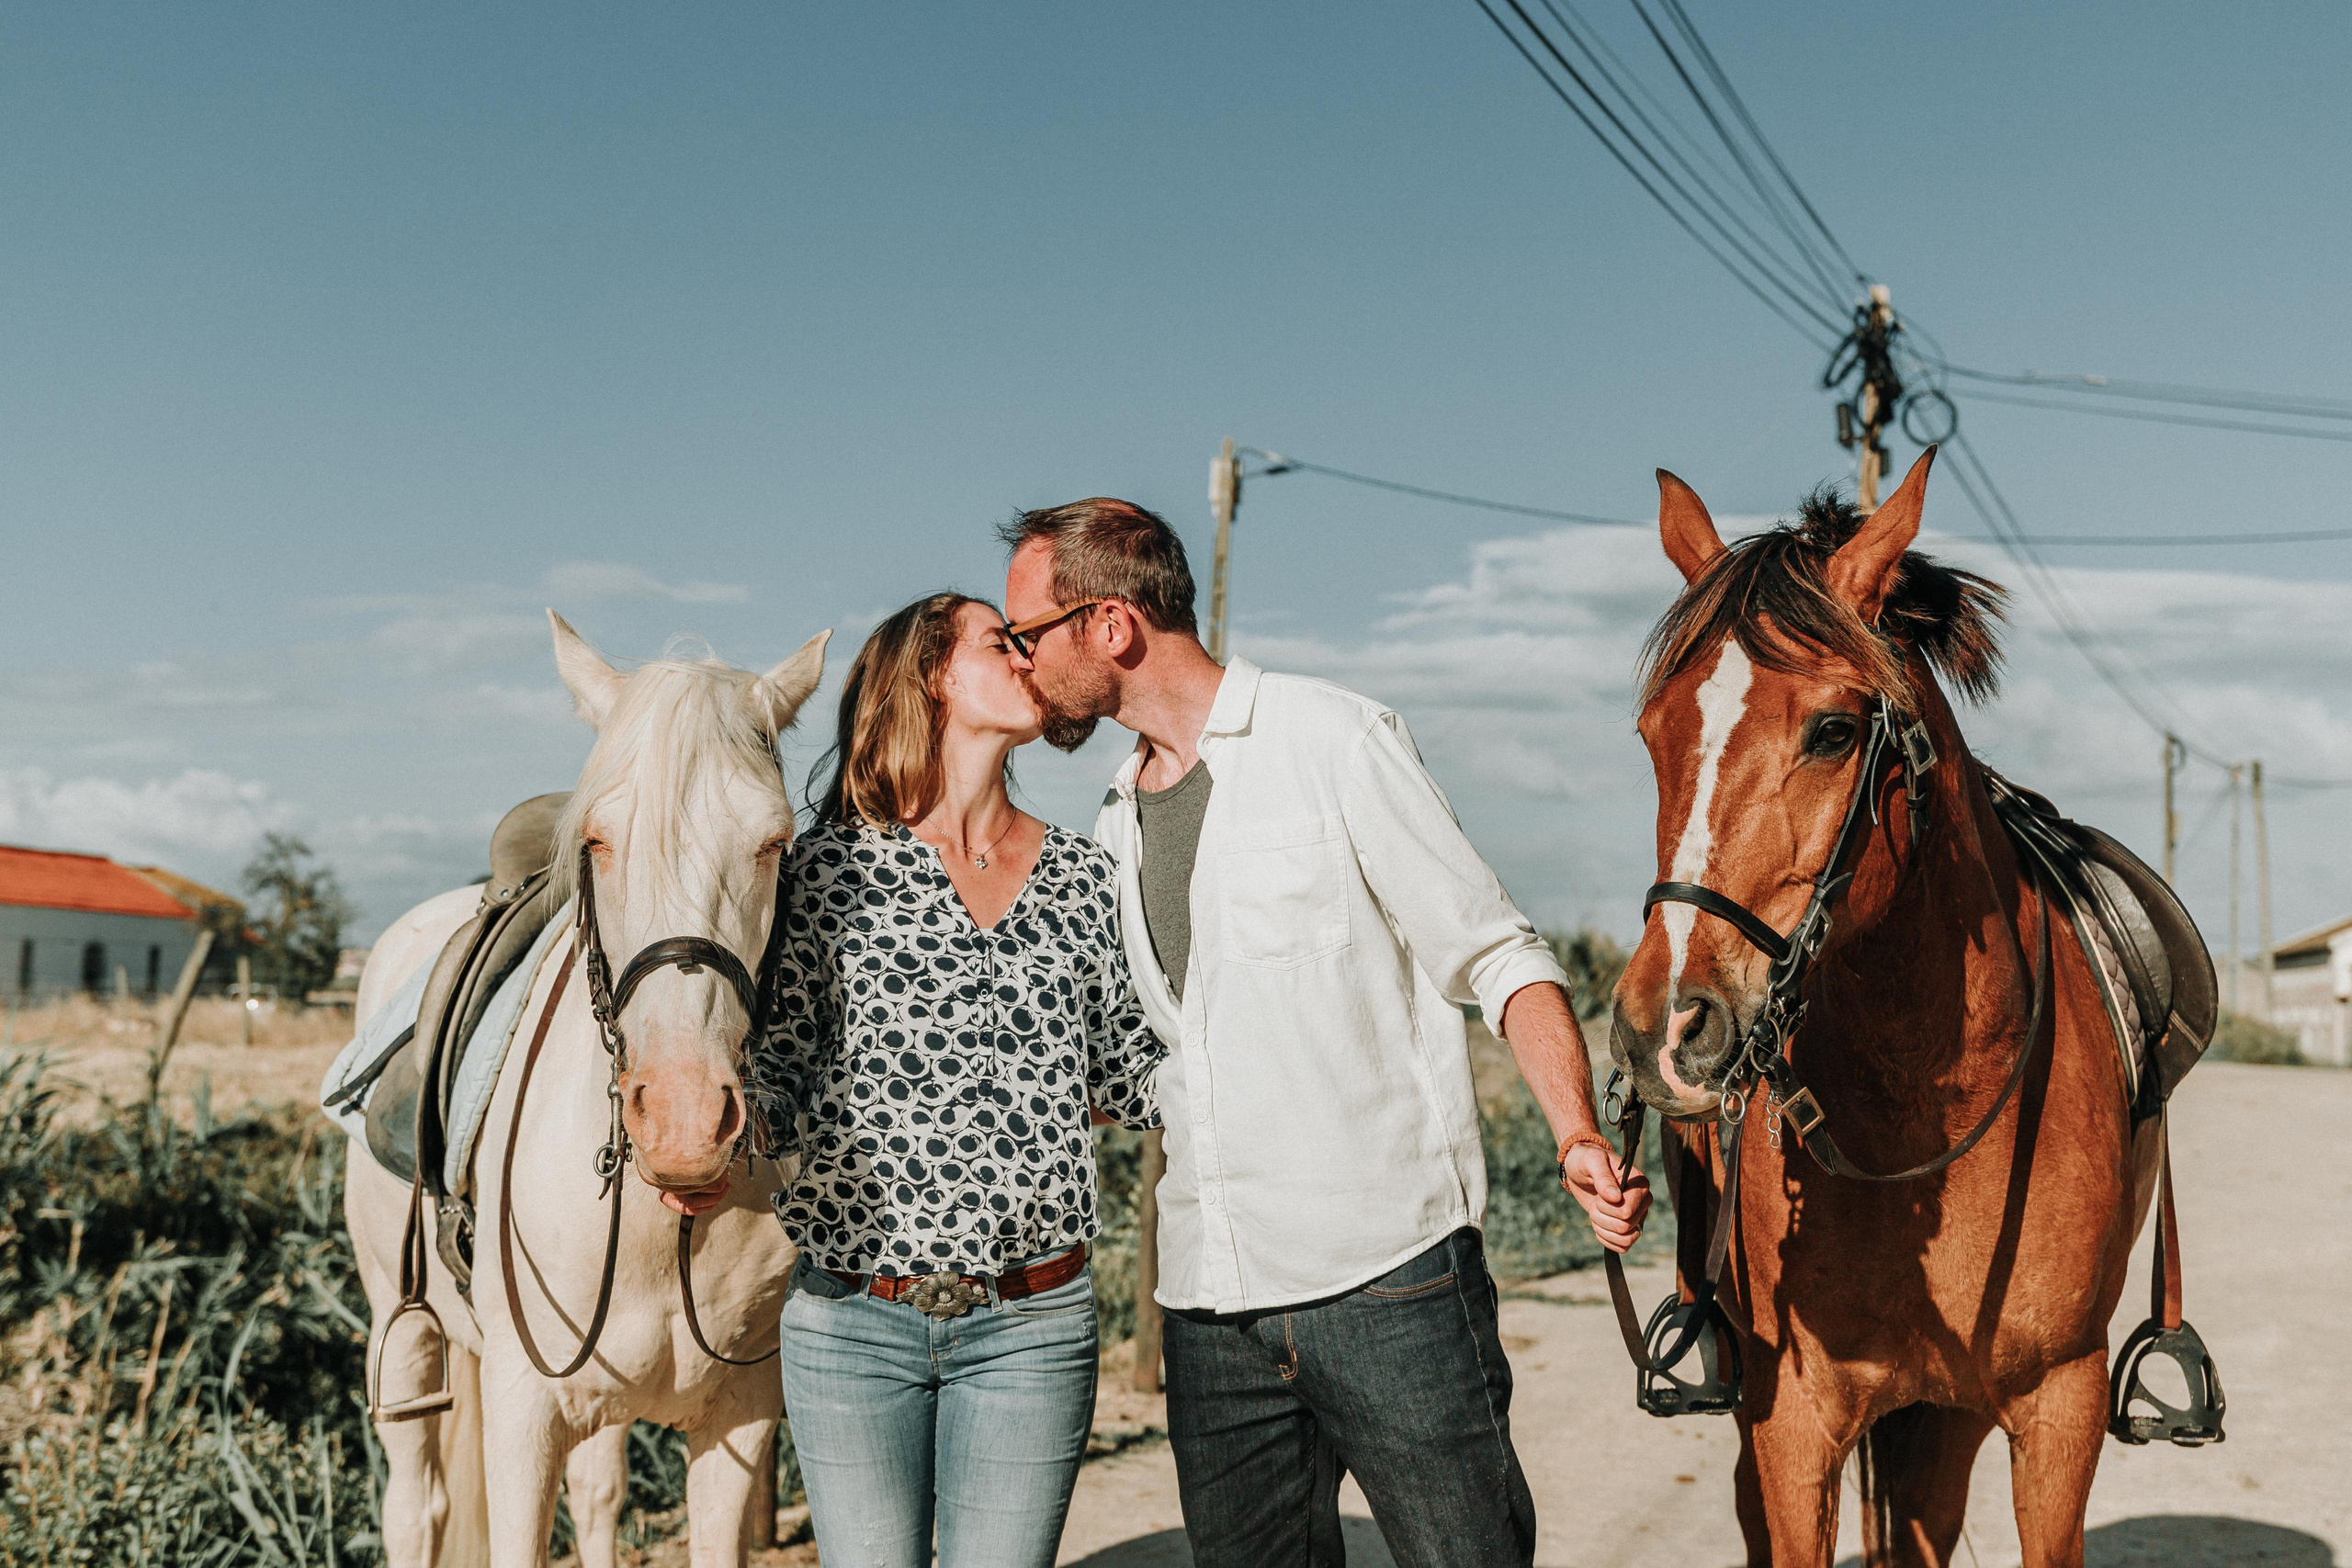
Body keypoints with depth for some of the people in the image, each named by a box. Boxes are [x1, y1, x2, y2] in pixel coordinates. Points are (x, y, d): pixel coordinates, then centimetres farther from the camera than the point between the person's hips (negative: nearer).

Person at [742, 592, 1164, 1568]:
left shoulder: (1084, 879, 7)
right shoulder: (831, 866, -1)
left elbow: (1130, 1084, 12)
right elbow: (780, 1065, -1)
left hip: (1032, 1328, 2)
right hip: (849, 1316, -2)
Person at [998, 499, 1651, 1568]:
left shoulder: (1335, 740, -4)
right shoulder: (1117, 827, 15)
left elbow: (1499, 958, -5)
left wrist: (1576, 1136, -20)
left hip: (1388, 1278, -5)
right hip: (1210, 1309, 6)